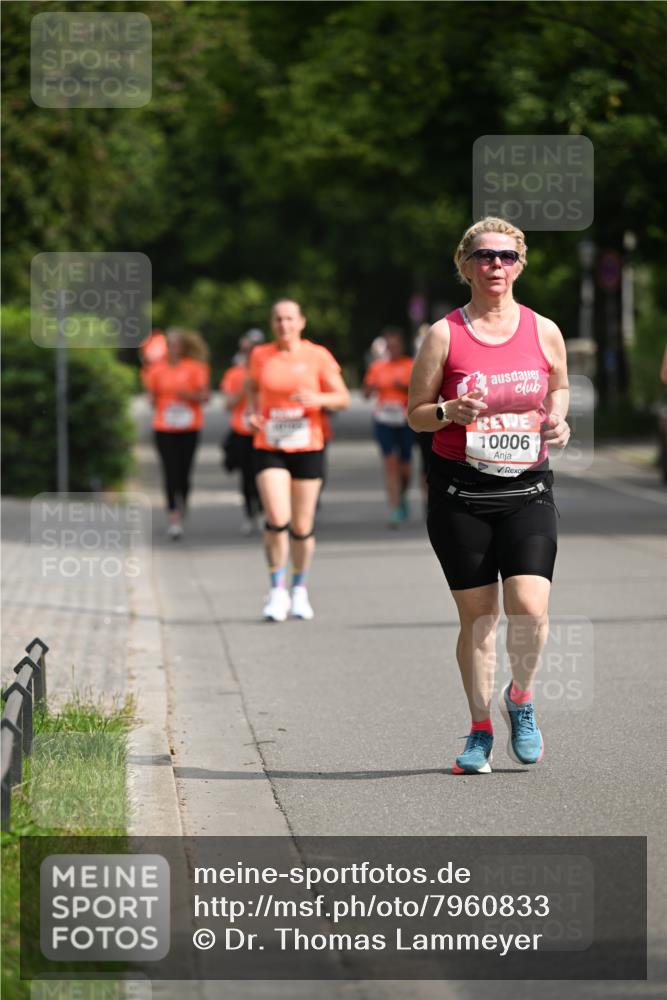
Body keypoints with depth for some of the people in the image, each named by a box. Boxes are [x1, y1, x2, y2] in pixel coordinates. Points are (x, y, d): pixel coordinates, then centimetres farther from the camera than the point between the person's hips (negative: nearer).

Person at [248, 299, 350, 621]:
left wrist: (317, 398, -18)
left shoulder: (318, 356, -1)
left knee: (302, 527, 5)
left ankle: (300, 589, 25)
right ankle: (277, 591, -3)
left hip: (307, 448, 0)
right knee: (276, 520, -15)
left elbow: (343, 398, 1)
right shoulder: (260, 356, 3)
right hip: (269, 448, 0)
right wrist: (253, 413, 4)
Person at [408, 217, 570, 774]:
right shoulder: (445, 334, 0)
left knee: (530, 606, -15)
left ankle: (521, 698, 13)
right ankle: (481, 729, 18)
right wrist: (450, 412, -16)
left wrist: (558, 421, 0)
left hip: (527, 488, 1)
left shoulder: (544, 331, 5)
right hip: (460, 492, -1)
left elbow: (560, 387, 21)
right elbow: (415, 414, 5)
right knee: (477, 613, 2)